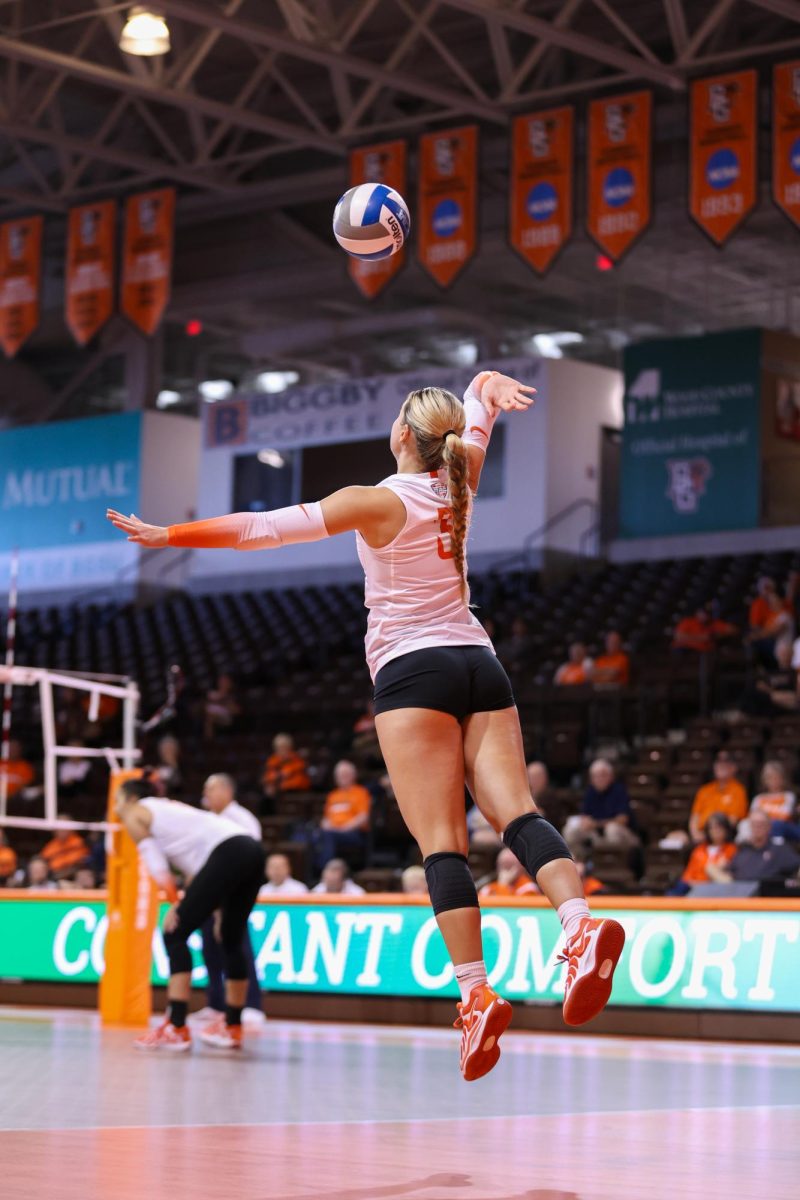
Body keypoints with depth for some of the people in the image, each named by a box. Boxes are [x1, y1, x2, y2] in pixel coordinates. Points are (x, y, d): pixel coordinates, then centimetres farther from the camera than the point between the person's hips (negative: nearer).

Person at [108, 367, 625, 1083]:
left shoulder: (377, 502, -6)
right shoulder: (460, 482, 10)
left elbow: (263, 528, -8)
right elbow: (482, 393, 26)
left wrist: (168, 535, -3)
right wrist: (492, 386, 6)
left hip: (412, 670, -5)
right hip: (480, 665, 5)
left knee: (441, 843, -10)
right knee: (517, 812, -7)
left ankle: (476, 992, -19)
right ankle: (580, 922, -31)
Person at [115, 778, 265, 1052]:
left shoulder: (134, 815, 13)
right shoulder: (168, 807, 34)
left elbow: (157, 865, 1)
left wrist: (175, 903, -1)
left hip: (227, 852, -8)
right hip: (252, 850, 8)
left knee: (174, 935, -4)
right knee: (232, 941, 20)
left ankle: (176, 1029, -10)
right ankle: (232, 1027, 28)